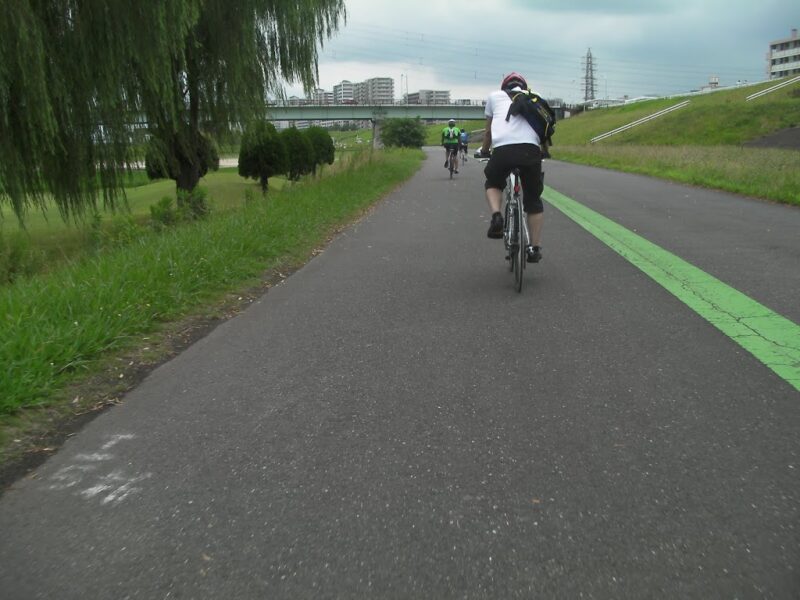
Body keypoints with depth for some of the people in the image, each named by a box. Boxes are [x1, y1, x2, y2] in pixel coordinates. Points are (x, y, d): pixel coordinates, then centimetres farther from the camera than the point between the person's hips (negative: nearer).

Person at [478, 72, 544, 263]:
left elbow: (488, 132, 30)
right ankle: (535, 248, 14)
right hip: (531, 149, 1)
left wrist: (484, 150, 47)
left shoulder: (495, 95, 26)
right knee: (533, 200, 16)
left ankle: (496, 217, 1)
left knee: (493, 184, 28)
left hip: (503, 149, -1)